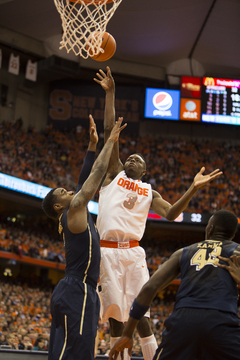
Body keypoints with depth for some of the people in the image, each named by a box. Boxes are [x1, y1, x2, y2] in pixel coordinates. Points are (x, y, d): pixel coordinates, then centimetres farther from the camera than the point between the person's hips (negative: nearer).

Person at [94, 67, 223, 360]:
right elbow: (109, 131, 9)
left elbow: (170, 214, 5)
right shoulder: (114, 174, 14)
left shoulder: (149, 192, 19)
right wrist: (110, 94, 4)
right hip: (108, 251, -1)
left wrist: (193, 189, -4)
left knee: (141, 314, -5)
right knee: (115, 314, 0)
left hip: (133, 252, 1)